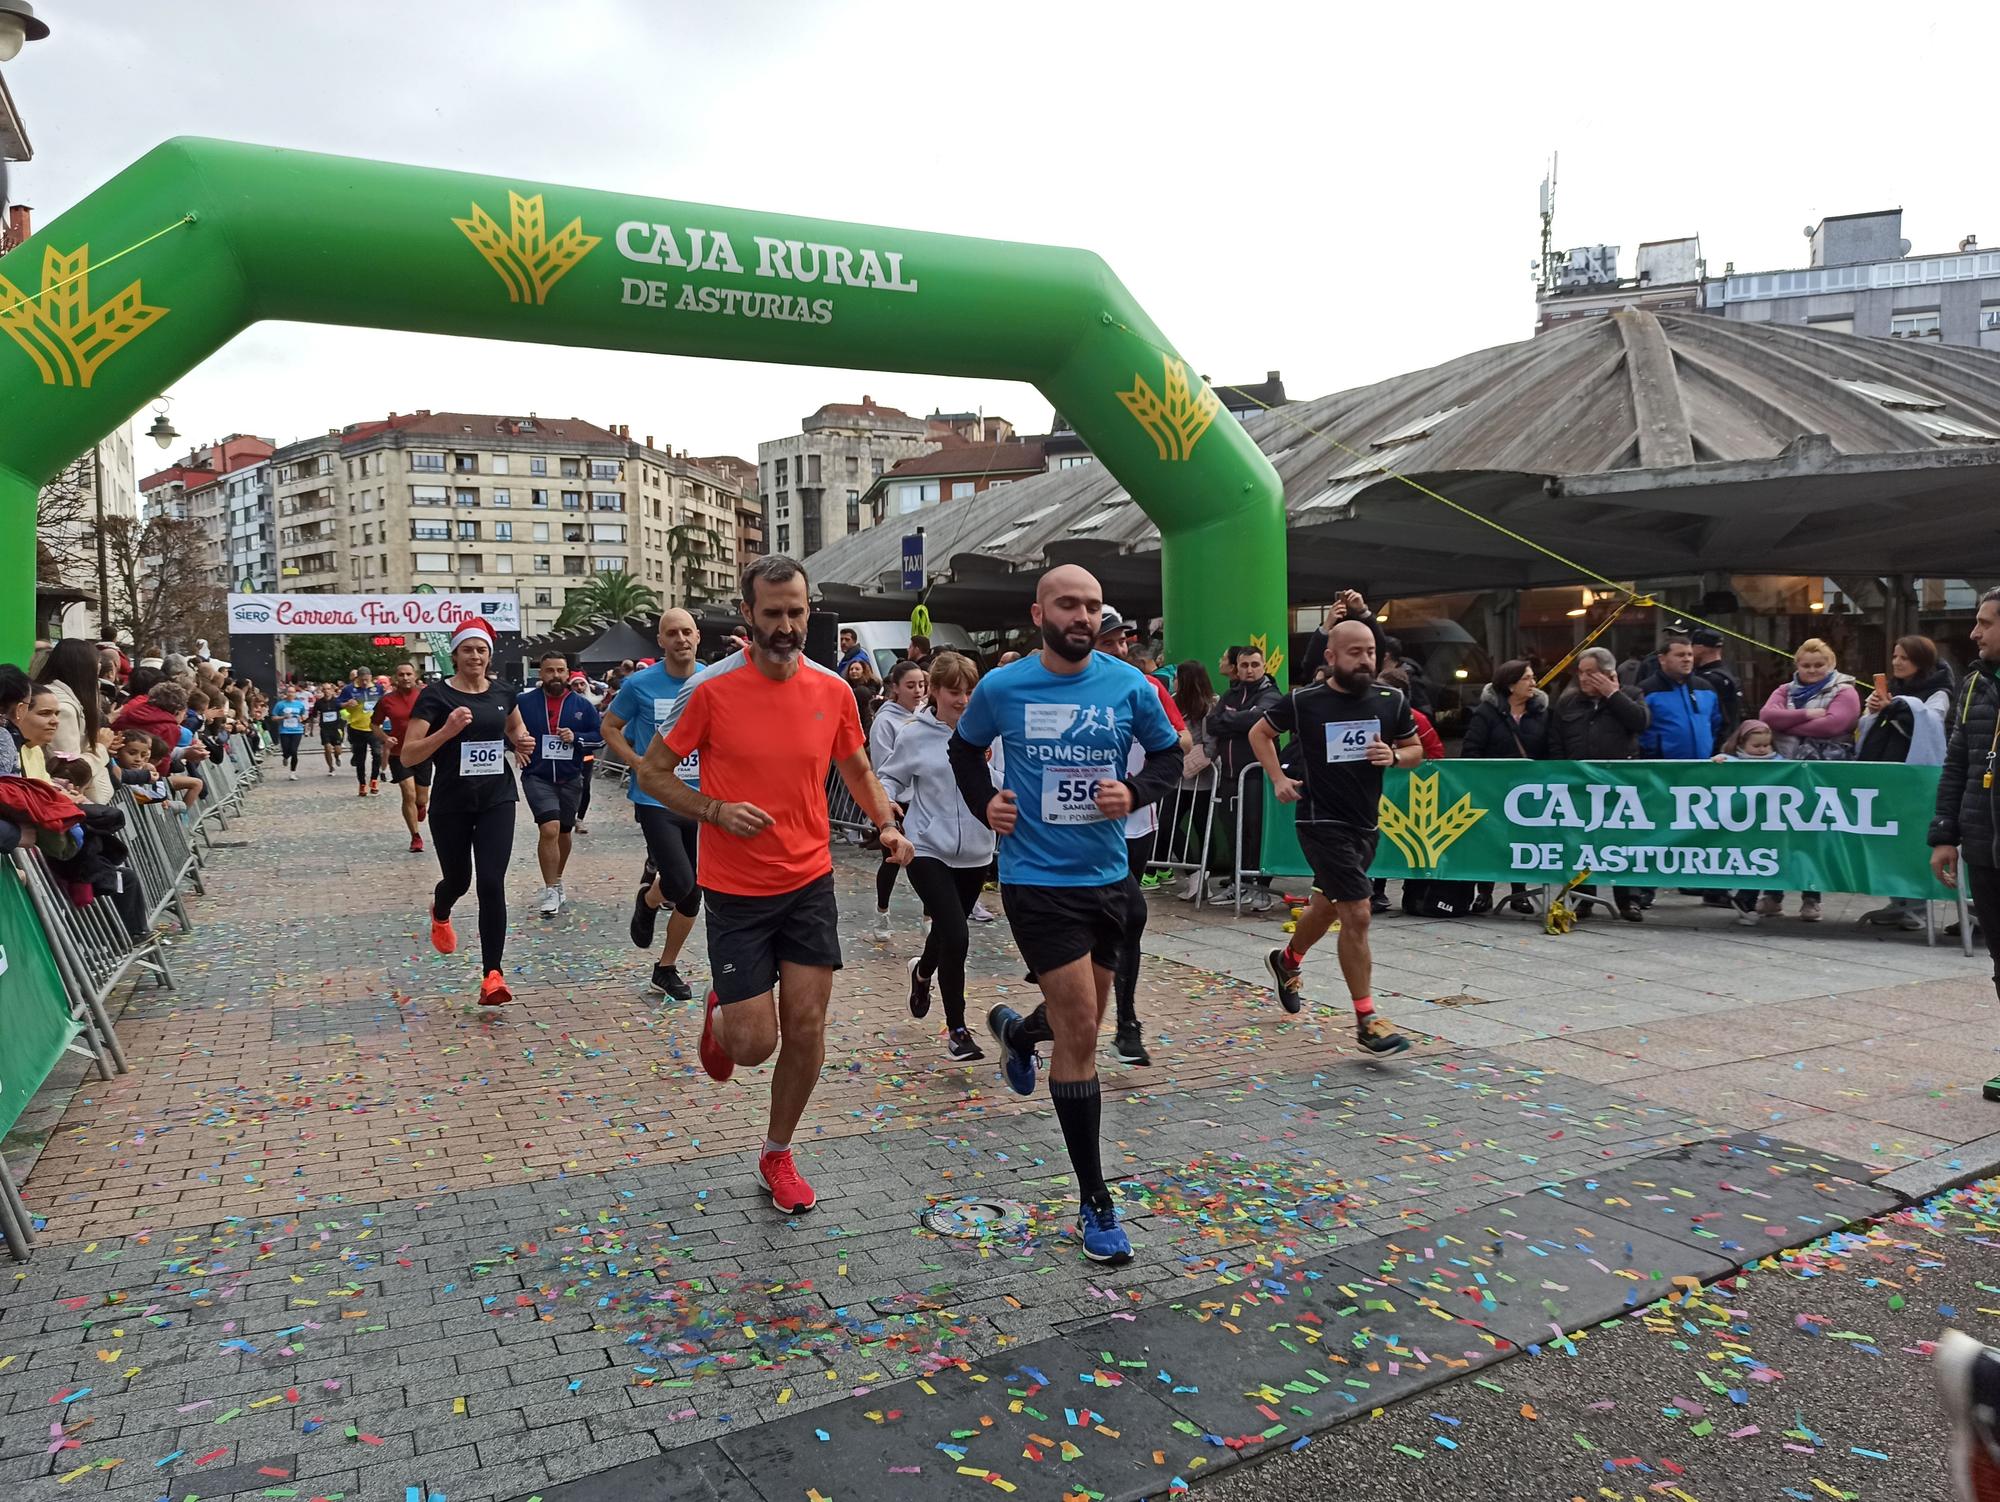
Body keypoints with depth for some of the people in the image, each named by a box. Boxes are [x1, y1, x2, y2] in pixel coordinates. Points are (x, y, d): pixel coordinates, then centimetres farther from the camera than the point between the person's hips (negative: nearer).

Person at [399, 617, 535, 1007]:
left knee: (492, 884, -10)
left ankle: (492, 974, -8)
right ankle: (440, 915, 54)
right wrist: (447, 731, -29)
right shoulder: (435, 694, -9)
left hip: (496, 800, 2)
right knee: (458, 880, 15)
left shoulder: (502, 693, 4)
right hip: (451, 804, -1)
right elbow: (407, 756, -14)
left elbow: (516, 731, 26)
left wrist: (522, 744, 3)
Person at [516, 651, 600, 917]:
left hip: (570, 779, 3)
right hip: (537, 777, -3)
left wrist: (576, 738, -14)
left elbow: (599, 734, 3)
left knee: (564, 833, 17)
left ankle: (556, 880, 40)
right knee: (549, 829, -19)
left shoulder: (582, 704, -1)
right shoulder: (524, 702, -4)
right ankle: (551, 890, -7)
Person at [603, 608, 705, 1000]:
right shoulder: (640, 683, -7)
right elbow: (609, 727, 5)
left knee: (693, 895, 8)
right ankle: (648, 899, 20)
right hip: (656, 799, -3)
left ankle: (667, 968, 28)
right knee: (680, 883, -18)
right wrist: (639, 764, -9)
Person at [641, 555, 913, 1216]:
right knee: (753, 1043, -3)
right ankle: (719, 1016, 36)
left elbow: (857, 771, 14)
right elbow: (653, 772, -3)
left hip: (810, 882, 3)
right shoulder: (711, 688, -12)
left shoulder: (833, 689, -2)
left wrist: (888, 825, -4)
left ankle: (777, 1155, 28)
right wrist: (717, 810, -18)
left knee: (806, 1030, 5)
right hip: (736, 891, -3)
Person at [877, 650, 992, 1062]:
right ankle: (956, 1030, 4)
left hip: (975, 852, 3)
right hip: (928, 850, -3)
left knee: (947, 931, 20)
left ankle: (923, 972, 56)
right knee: (956, 937, -14)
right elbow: (888, 777, 5)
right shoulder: (914, 735, -7)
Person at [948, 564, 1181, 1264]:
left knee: (1082, 1020, 19)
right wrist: (984, 803, -4)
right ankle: (1095, 1201, 8)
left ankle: (1015, 1029, 57)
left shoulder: (1130, 685, -4)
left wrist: (1134, 792, -12)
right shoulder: (1001, 688, -6)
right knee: (1080, 1033, -7)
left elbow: (1168, 756, 8)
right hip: (1037, 879, -3)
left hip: (1108, 875, 4)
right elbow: (964, 748, 13)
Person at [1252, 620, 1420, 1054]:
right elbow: (1260, 733, 7)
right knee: (1357, 914, -13)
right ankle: (1366, 1019, -3)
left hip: (1366, 822, 6)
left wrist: (1393, 755, -10)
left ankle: (1288, 960, 51)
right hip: (1322, 821, -5)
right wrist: (1278, 778, -3)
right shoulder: (1303, 702, -10)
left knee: (1327, 905, 22)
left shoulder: (1391, 701, -1)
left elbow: (1415, 749, 12)